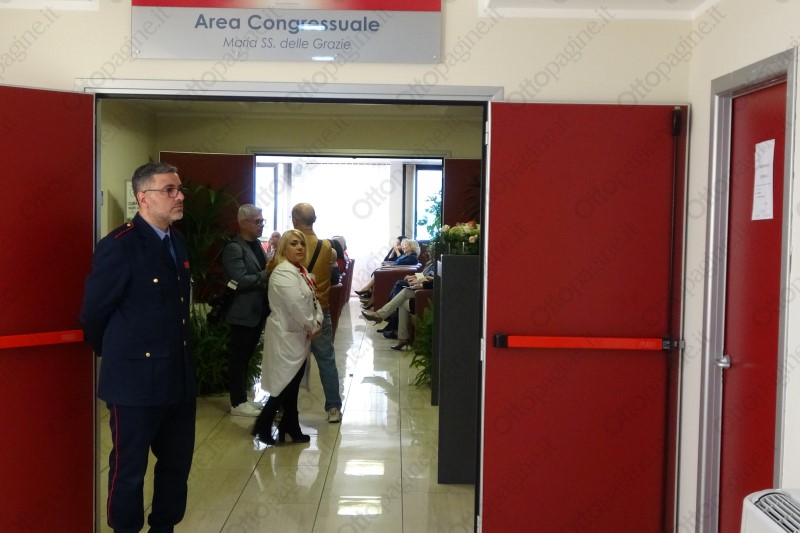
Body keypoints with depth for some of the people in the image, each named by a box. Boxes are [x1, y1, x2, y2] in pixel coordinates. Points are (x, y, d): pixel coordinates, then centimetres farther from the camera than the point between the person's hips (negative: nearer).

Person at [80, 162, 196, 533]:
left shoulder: (177, 243, 9)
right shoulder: (118, 246, -15)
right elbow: (93, 315, -7)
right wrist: (116, 356, 7)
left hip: (179, 377, 7)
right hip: (137, 380, -7)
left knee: (177, 463, 18)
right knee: (129, 471, 8)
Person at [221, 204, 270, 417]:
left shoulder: (257, 244, 13)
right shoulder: (234, 248, -14)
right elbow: (240, 281, -22)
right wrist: (265, 275, -20)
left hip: (257, 311, 9)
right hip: (243, 313, -8)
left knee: (246, 357, 17)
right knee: (238, 357, 2)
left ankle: (242, 398, 27)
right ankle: (237, 403, 10)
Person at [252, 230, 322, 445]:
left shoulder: (301, 271, 13)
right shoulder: (283, 273, -18)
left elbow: (313, 299, 12)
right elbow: (297, 305, -24)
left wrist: (317, 322, -4)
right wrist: (311, 327, -13)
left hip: (300, 335, 9)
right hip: (287, 336, -9)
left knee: (293, 384, 13)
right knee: (285, 383, -5)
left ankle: (290, 427, 21)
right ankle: (263, 425, 7)